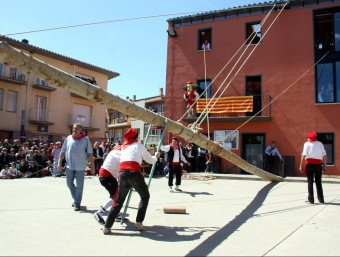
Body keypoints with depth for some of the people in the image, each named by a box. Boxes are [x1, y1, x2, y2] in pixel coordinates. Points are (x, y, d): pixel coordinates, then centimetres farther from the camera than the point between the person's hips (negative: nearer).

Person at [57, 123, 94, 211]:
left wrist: (92, 166, -7)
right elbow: (62, 151, 8)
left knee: (79, 186, 2)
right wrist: (59, 163, 2)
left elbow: (90, 154, -5)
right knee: (69, 183, 12)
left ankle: (77, 204, 14)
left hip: (80, 167, -3)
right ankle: (76, 198, 34)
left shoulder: (85, 140, -6)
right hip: (69, 166, 4)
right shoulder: (68, 138, 3)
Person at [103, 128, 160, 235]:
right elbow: (150, 160, 22)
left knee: (119, 201, 14)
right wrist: (156, 156, 44)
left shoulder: (123, 147, 28)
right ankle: (139, 222, 13)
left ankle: (107, 227, 10)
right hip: (134, 173, -4)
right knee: (145, 196, 18)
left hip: (122, 173, 4)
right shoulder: (139, 145, 15)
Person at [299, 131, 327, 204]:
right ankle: (321, 199, 16)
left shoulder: (307, 144, 1)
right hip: (318, 164, 3)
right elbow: (325, 155, 5)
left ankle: (311, 199, 2)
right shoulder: (320, 144, 9)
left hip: (309, 164, -2)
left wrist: (301, 166, -6)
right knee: (318, 182, 11)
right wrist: (324, 165, 10)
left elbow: (303, 156, -7)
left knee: (310, 182, 2)